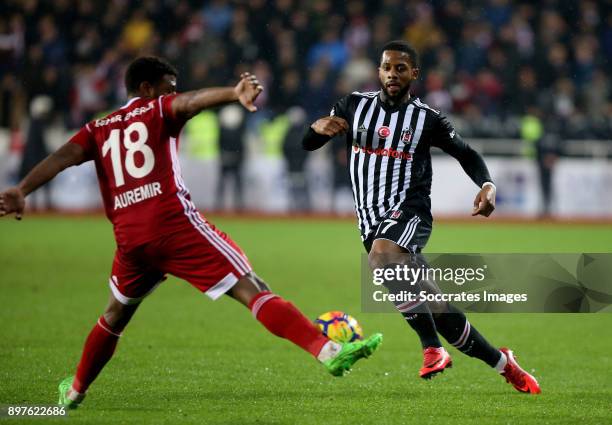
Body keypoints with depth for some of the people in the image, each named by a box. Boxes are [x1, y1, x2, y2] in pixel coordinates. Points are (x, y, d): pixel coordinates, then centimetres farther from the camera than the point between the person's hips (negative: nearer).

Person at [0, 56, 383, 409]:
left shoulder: (98, 129, 22)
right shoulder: (159, 110, 9)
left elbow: (62, 157, 7)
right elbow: (190, 101, -12)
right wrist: (234, 94, -32)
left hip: (129, 235, 5)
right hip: (174, 224, -5)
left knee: (117, 314, 31)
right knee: (252, 289, -15)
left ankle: (75, 391, 40)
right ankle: (329, 351, -28)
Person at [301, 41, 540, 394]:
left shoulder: (426, 119, -1)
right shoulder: (355, 105, 6)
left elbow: (466, 154, 10)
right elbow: (307, 145, 8)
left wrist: (487, 185, -9)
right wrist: (318, 127, -15)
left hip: (409, 212, -4)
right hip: (370, 218, 4)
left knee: (381, 258, -38)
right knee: (435, 311, 2)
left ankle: (432, 348, -32)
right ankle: (502, 363, 18)